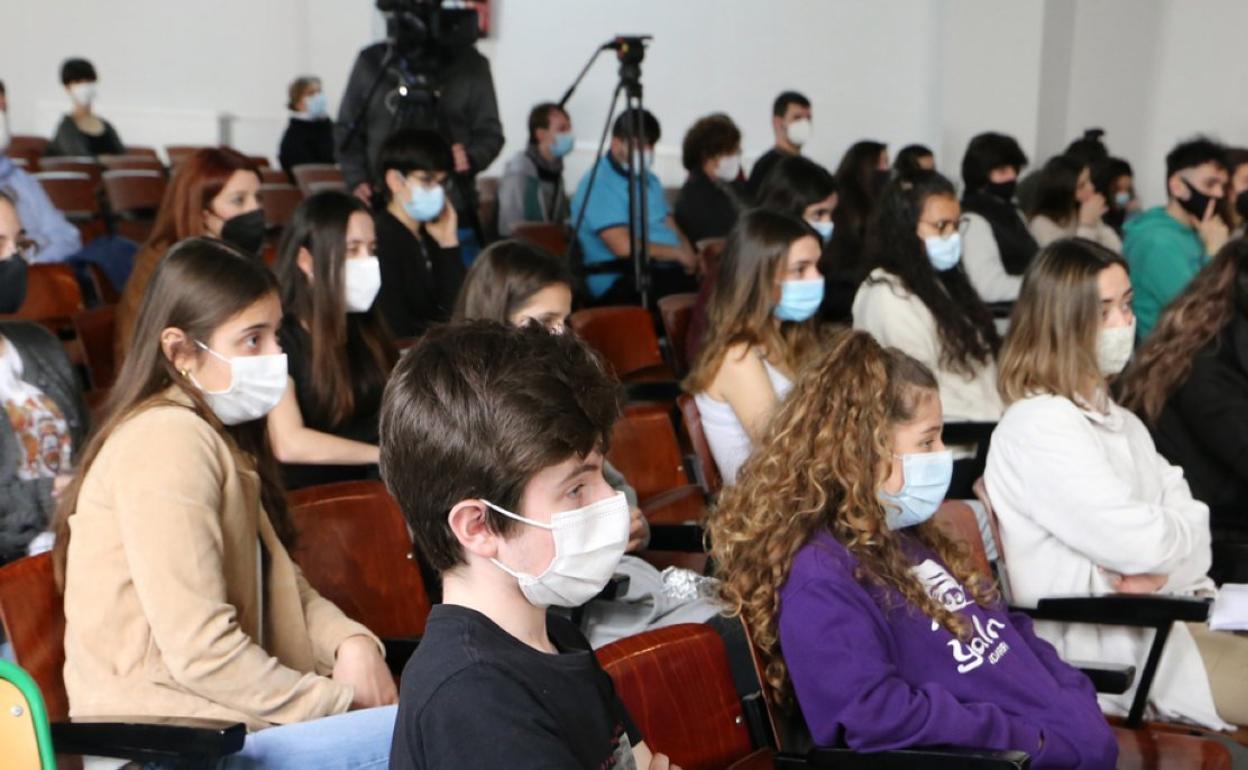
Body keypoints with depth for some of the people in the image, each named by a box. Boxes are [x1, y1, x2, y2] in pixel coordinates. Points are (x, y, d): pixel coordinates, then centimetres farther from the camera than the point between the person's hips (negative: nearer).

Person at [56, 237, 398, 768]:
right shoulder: (169, 443, -15)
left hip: (221, 721, 10)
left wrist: (350, 642, -2)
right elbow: (200, 651, -21)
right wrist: (340, 701, -13)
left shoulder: (218, 438, 17)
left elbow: (282, 589, 17)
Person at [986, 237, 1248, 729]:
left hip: (1164, 619, 9)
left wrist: (1162, 572, -11)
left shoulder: (1123, 424, 17)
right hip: (1101, 650, -9)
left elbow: (1191, 539, 10)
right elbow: (1140, 543, -20)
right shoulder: (1037, 427, -14)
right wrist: (1187, 528, 2)